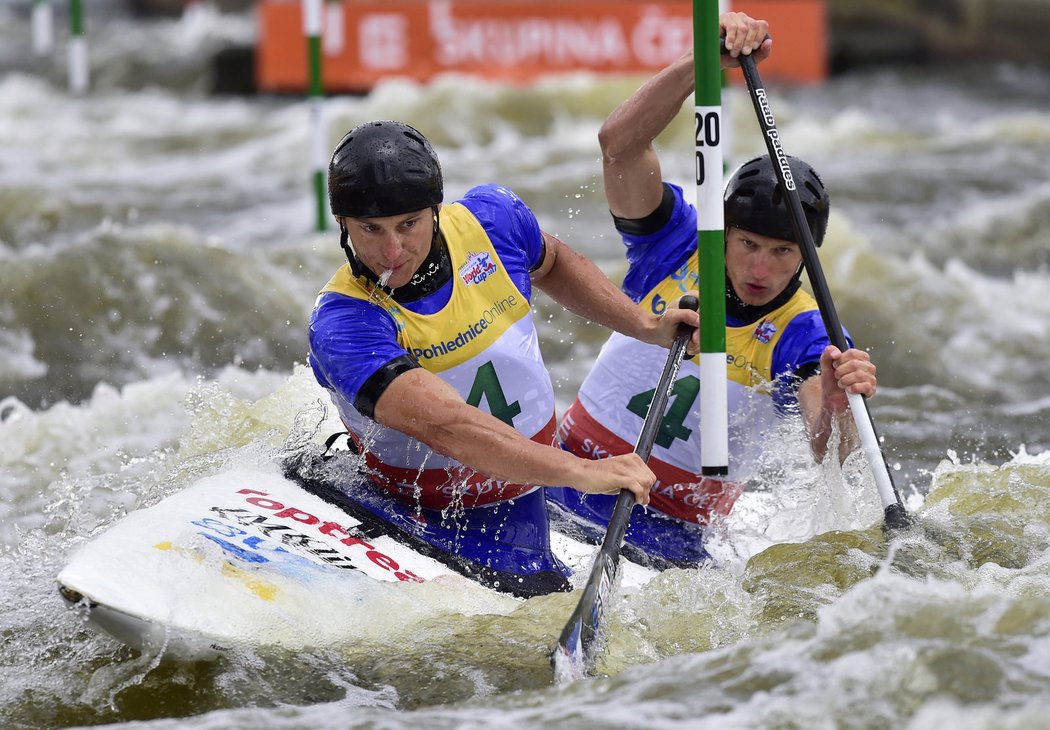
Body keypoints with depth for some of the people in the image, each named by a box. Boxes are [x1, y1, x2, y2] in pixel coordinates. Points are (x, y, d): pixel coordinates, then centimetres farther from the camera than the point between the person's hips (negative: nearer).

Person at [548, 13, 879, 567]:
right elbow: (619, 145, -17)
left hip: (674, 540, -1)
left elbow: (827, 454, -23)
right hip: (565, 491, 1)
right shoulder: (678, 244, -1)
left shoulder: (803, 338, -6)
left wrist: (836, 405, -47)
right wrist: (701, 61, -32)